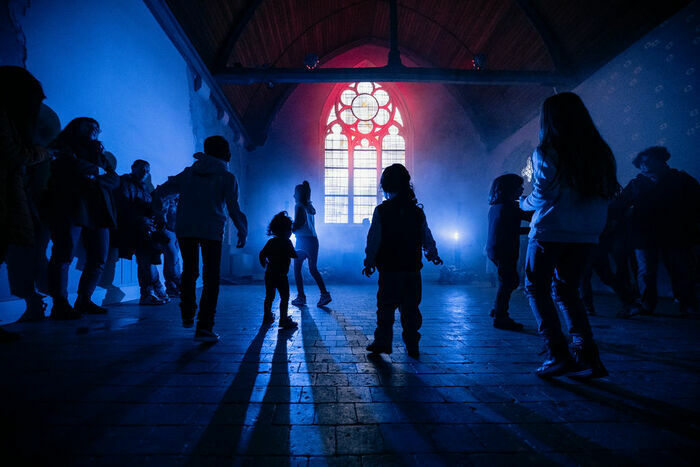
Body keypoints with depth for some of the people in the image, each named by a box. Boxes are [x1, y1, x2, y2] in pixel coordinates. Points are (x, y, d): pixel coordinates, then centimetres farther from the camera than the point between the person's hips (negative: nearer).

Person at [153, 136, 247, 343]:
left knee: (189, 271, 21)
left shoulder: (188, 173, 14)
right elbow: (234, 209, -3)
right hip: (211, 230, -4)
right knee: (211, 279, 1)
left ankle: (187, 315, 33)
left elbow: (160, 192, 15)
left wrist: (159, 208, 35)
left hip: (184, 228, 4)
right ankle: (204, 327, -4)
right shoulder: (227, 177, 2)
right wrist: (243, 231, 10)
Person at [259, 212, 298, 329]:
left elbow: (262, 254, 9)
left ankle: (267, 317, 27)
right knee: (284, 297, -1)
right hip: (280, 274, -7)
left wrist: (264, 265, 24)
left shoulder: (270, 241, 9)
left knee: (269, 296, 17)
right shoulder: (286, 242, -9)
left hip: (269, 274, 7)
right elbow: (294, 255, -9)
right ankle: (283, 319, -4)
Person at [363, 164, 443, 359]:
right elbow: (427, 238, 11)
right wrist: (433, 255, 29)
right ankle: (412, 346, 17)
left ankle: (382, 342, 15)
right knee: (411, 308, 11)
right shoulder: (417, 211, 3)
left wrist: (369, 262, 5)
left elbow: (373, 240, -6)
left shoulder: (381, 211, -7)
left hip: (389, 269, -3)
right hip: (412, 269, 3)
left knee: (386, 307, 9)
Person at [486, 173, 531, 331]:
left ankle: (497, 310, 22)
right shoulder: (510, 206, -12)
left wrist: (531, 229, 19)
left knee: (511, 281, 17)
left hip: (493, 249, 9)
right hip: (504, 251, -9)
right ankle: (500, 318, 2)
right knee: (507, 283, -3)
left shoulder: (494, 207, 15)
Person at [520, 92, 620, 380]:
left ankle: (558, 355, 2)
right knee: (566, 290, 17)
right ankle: (587, 356, 11)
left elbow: (541, 196, -10)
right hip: (587, 235, 6)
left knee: (536, 288, 9)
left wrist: (524, 203, 10)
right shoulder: (601, 152, 9)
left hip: (550, 232, -6)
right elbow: (609, 192, 9)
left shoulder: (545, 153, -8)